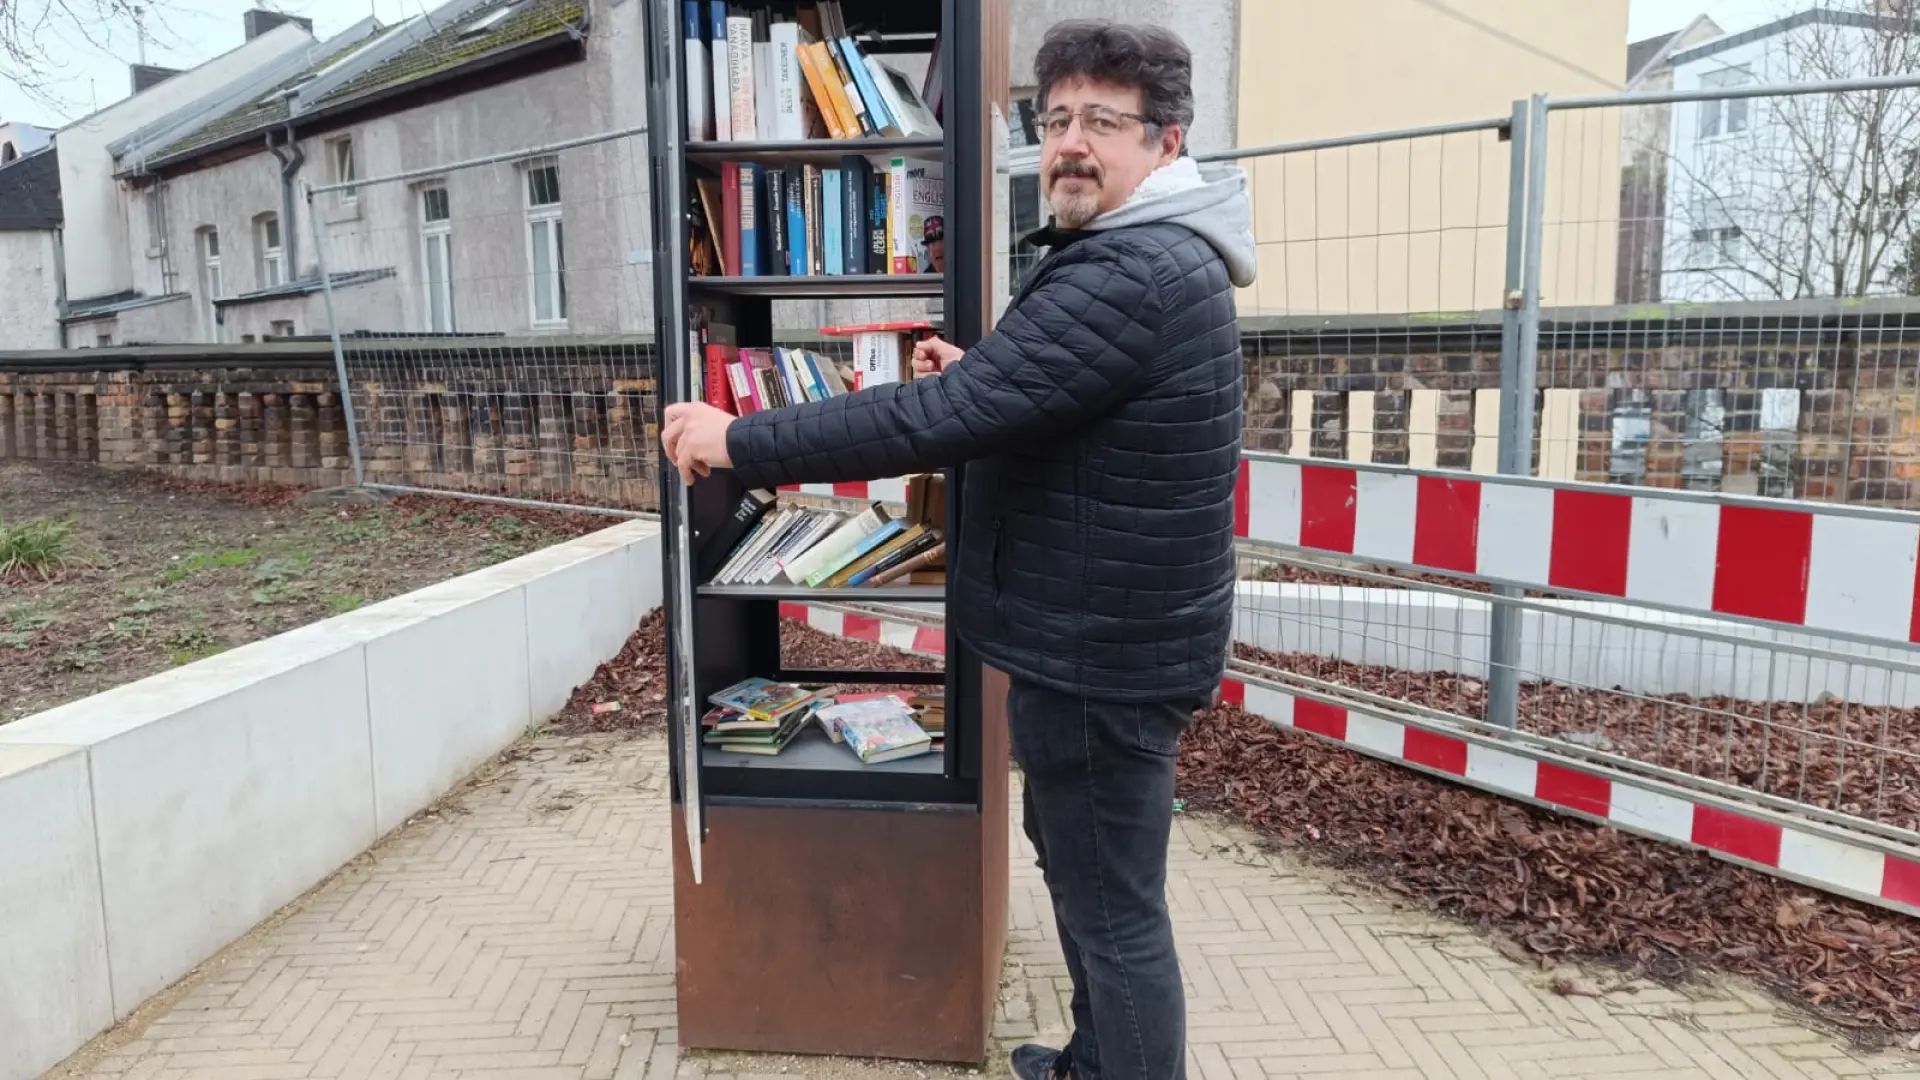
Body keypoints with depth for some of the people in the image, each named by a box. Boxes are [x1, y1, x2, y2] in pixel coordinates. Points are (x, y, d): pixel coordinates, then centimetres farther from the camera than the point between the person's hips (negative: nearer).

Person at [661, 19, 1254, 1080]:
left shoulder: (1127, 279, -25)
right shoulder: (1155, 258, 11)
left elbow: (934, 419, -29)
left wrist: (740, 440, -21)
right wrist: (978, 375, 11)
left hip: (1100, 651, -11)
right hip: (1107, 631, 11)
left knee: (1114, 908, 3)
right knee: (1078, 861, 25)